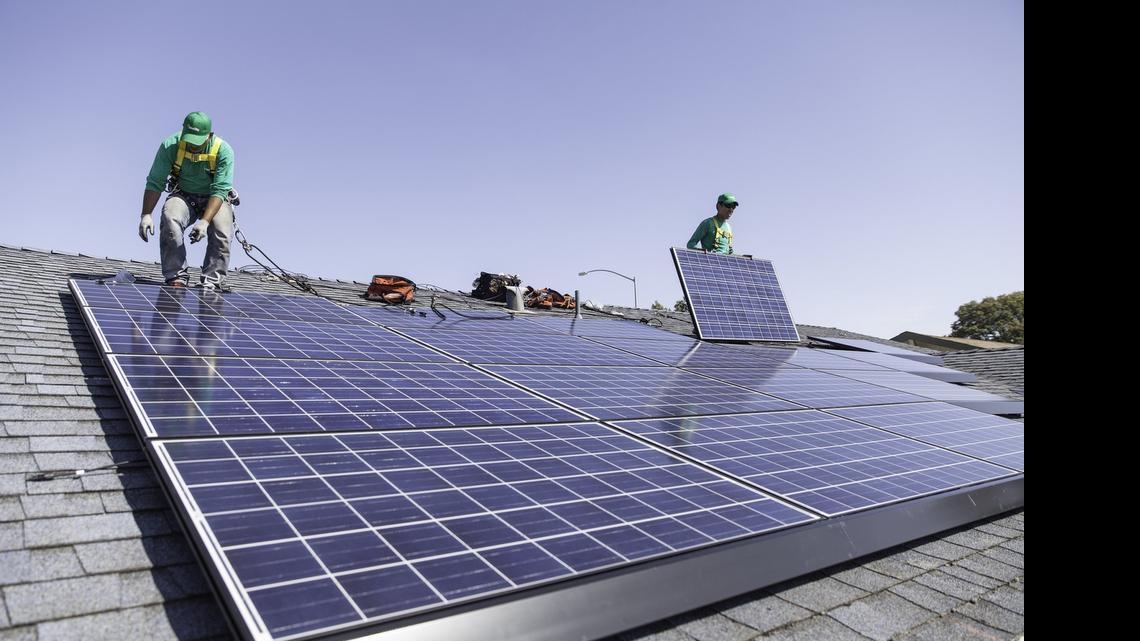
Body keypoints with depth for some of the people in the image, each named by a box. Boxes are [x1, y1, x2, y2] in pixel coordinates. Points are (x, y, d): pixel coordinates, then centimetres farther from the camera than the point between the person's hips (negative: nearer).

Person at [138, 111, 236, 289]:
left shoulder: (223, 151, -21)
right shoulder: (170, 145, -15)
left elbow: (219, 190, -25)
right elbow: (155, 182, -11)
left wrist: (204, 221, -37)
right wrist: (146, 215, -22)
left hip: (215, 200, -1)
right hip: (183, 196, 1)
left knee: (221, 233, -29)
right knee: (170, 218, -31)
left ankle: (211, 282, -19)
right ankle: (176, 277, -25)